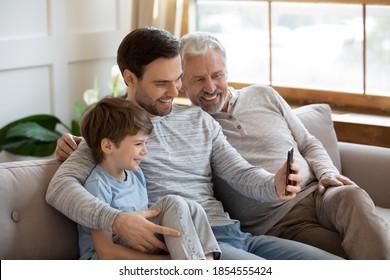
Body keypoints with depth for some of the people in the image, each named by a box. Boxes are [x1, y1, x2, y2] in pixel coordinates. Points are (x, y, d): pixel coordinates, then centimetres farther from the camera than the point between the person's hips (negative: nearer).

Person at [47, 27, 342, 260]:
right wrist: (116, 220, -29)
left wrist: (274, 185, -11)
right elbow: (60, 186, -10)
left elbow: (241, 173, 14)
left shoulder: (199, 119, 20)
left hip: (233, 233, 7)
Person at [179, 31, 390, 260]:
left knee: (352, 197, -34)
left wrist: (327, 172, 2)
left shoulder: (264, 96, 19)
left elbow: (309, 145, 23)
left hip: (315, 194, 4)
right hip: (276, 224, -4)